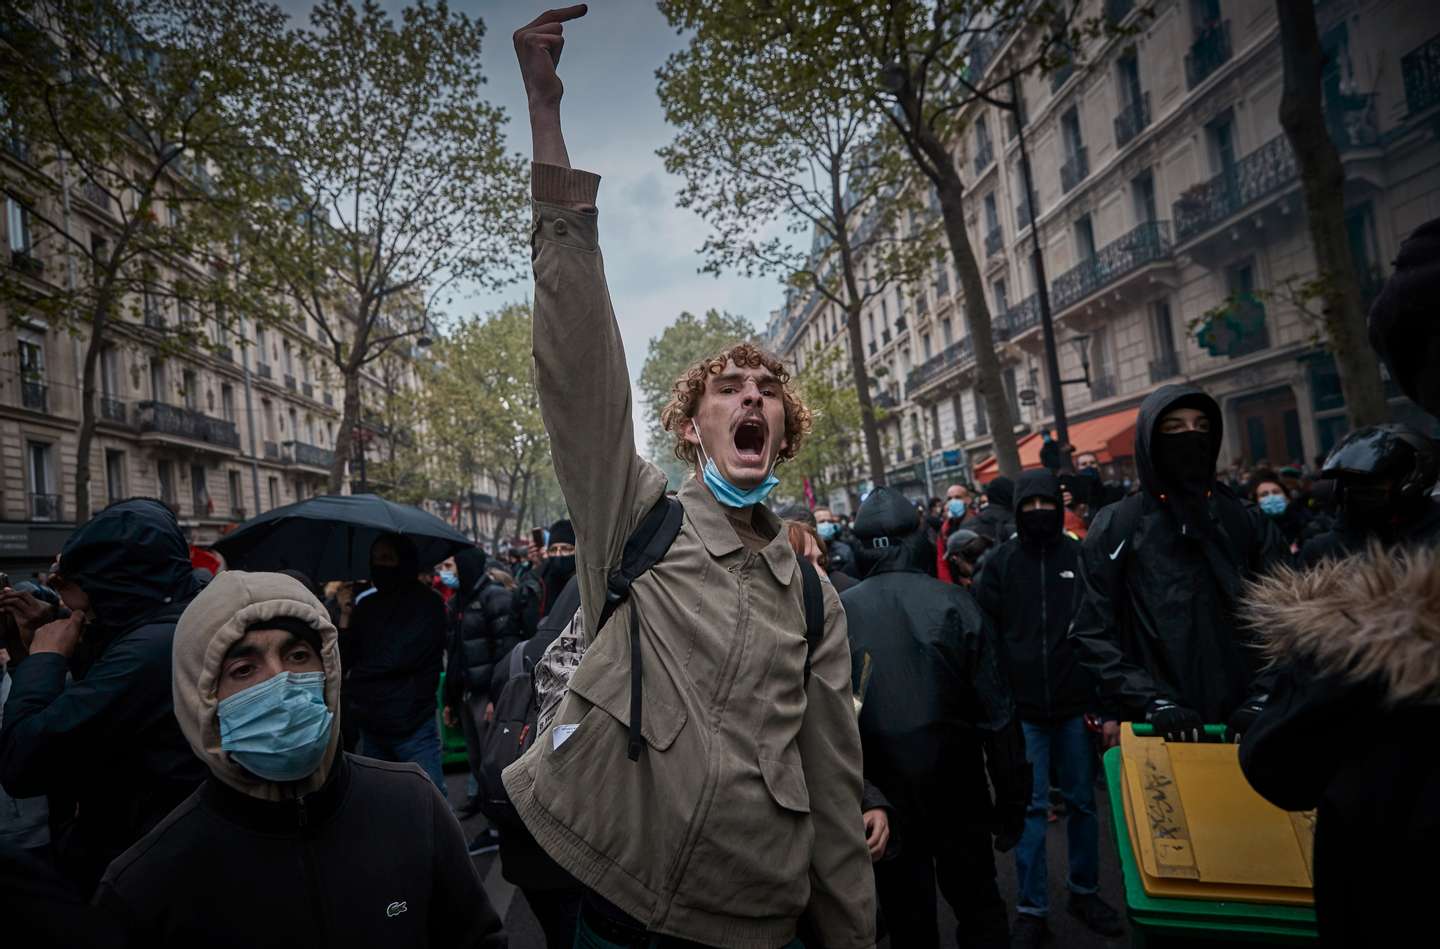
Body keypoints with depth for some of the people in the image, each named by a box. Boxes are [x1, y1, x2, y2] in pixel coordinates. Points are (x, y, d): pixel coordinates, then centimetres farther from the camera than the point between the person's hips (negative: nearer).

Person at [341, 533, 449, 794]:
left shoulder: (426, 602, -7)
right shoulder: (367, 605, 12)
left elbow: (404, 658, -16)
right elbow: (347, 656, 11)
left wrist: (357, 676, -5)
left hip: (413, 725, -6)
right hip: (372, 725, 6)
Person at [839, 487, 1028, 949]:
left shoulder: (839, 612, -13)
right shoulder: (951, 601, -12)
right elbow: (997, 710, -9)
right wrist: (1011, 798, 2)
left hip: (883, 793, 0)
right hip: (956, 786, 0)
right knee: (978, 903, 22)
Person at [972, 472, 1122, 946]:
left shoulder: (1080, 556, 1)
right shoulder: (1000, 562, -1)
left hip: (1076, 704, 1)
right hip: (1021, 709, -1)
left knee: (1082, 802, 14)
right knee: (1030, 809, 5)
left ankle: (1084, 891, 32)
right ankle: (1031, 909, 16)